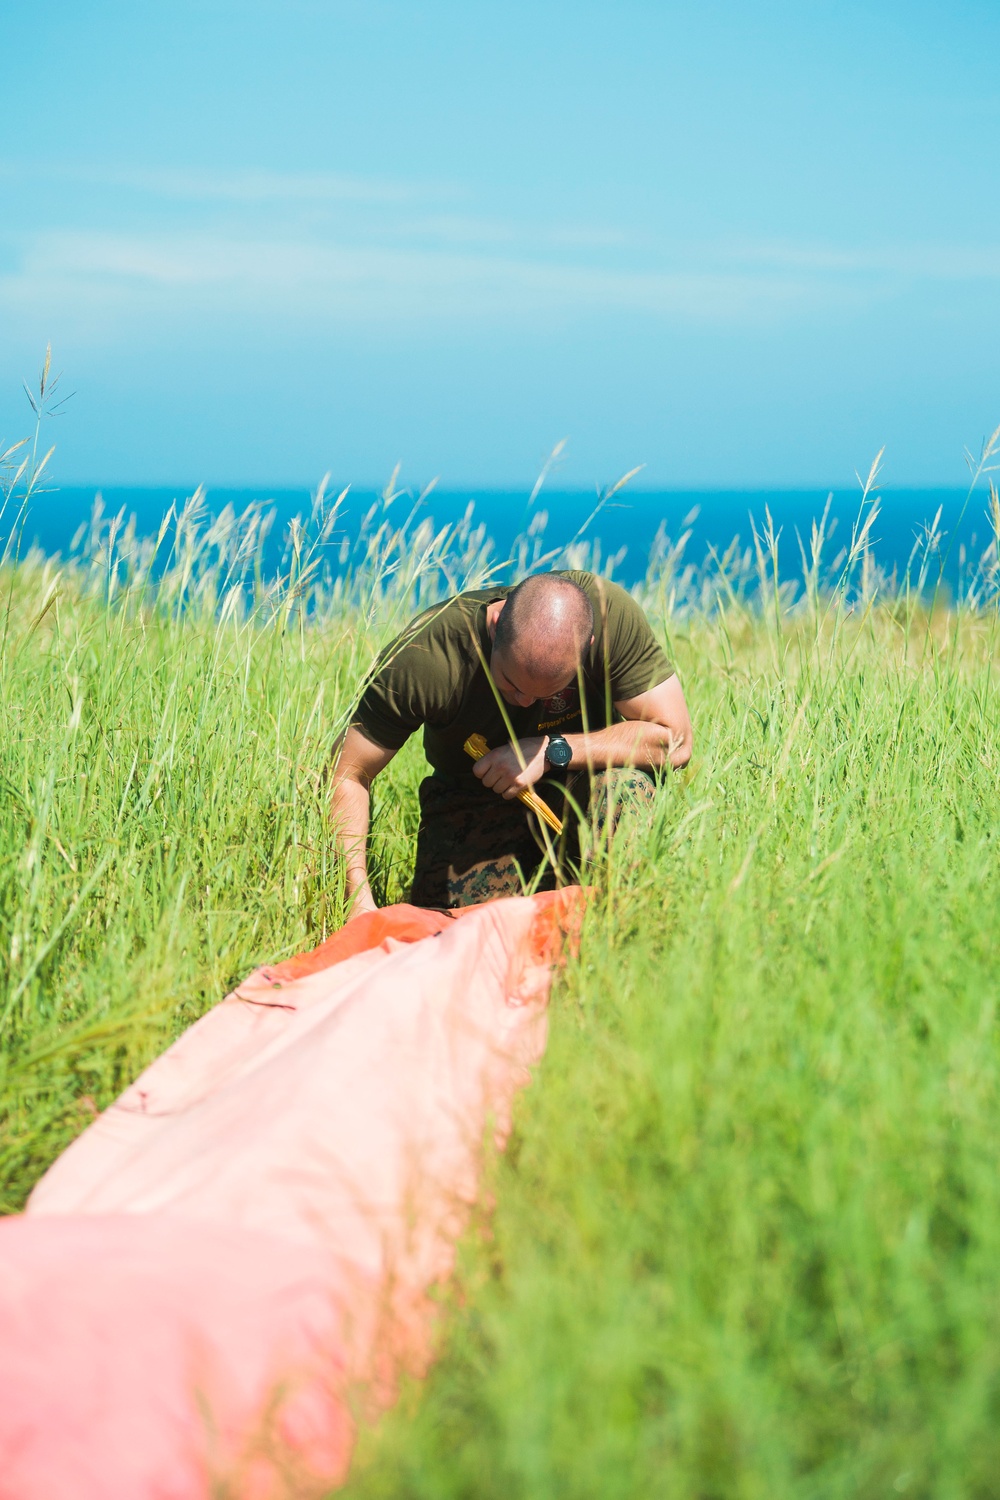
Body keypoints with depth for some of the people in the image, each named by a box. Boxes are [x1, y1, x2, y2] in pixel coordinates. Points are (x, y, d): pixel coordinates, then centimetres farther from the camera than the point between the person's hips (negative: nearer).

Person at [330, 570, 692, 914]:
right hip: (474, 800, 1)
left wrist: (552, 751, -32)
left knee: (623, 788, -34)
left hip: (579, 779, -1)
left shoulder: (611, 613, -28)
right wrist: (358, 897, -35)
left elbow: (675, 740, -24)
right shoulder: (424, 656, -29)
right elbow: (347, 774, -23)